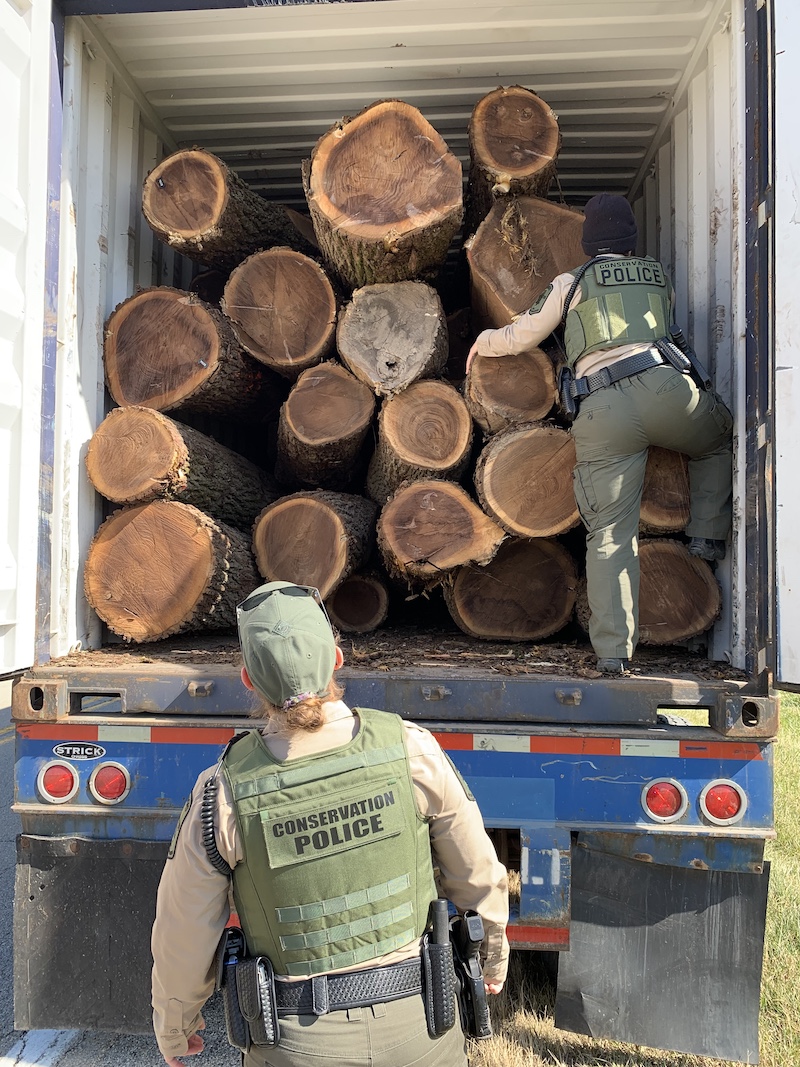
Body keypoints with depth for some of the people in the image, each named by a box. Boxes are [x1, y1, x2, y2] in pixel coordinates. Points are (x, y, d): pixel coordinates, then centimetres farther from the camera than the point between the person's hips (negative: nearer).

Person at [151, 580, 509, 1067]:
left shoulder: (225, 792, -19)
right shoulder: (410, 748, -18)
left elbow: (185, 934, -5)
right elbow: (476, 874, -3)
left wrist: (173, 1024, 16)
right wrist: (494, 949, 17)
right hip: (418, 1026, 1)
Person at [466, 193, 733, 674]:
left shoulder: (570, 283, 19)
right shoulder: (659, 276, 27)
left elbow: (520, 337, 22)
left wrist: (485, 341, 43)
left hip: (601, 410, -1)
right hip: (664, 386, 1)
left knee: (611, 534, 2)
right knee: (720, 441, 34)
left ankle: (613, 649, -1)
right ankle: (708, 534, 21)